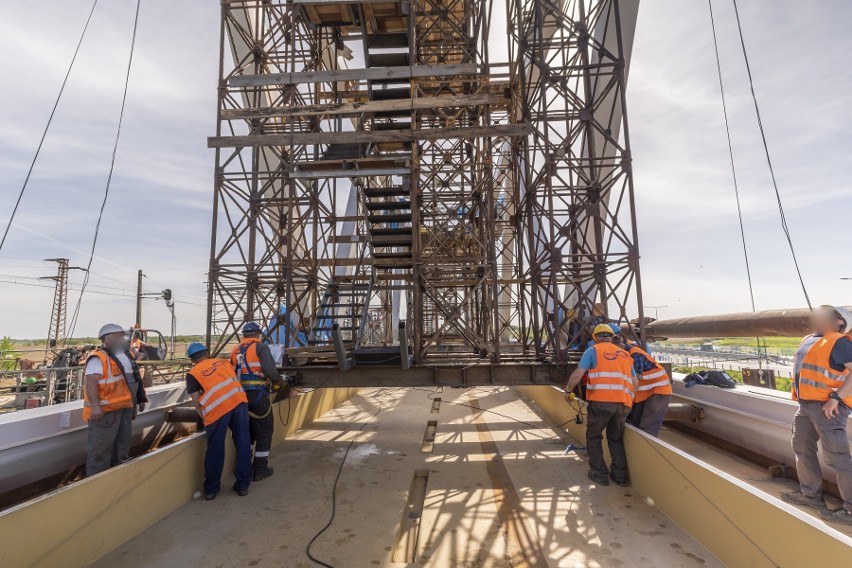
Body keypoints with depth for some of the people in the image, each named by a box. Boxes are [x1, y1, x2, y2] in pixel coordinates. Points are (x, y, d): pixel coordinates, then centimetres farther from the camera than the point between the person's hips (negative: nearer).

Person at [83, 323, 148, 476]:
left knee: (122, 445, 19)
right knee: (101, 448, -4)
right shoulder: (98, 358, -14)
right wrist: (95, 406, -31)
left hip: (124, 408, 10)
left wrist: (136, 402, 25)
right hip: (105, 410, -9)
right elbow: (91, 383, -23)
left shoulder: (125, 357, 15)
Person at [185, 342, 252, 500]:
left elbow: (198, 404, 12)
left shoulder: (192, 374, 16)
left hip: (217, 408, -3)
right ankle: (243, 485, 24)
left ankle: (211, 489, 28)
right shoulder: (224, 361, 25)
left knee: (215, 449, 13)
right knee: (243, 444, 13)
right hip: (239, 401, 3)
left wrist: (206, 419, 27)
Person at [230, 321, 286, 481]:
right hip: (258, 394, -6)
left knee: (246, 431, 21)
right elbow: (269, 369, -19)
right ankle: (260, 469, 11)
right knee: (264, 431, 6)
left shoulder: (235, 350, 14)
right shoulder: (261, 347, -6)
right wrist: (279, 381, -3)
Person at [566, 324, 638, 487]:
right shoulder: (625, 354, 22)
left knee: (594, 436, 14)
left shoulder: (593, 350, 6)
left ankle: (599, 474, 16)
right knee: (616, 439, 22)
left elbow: (577, 376, -3)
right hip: (623, 403, 5)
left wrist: (569, 389, 12)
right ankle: (620, 475, 23)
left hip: (601, 401, -5)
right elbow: (635, 384, 19)